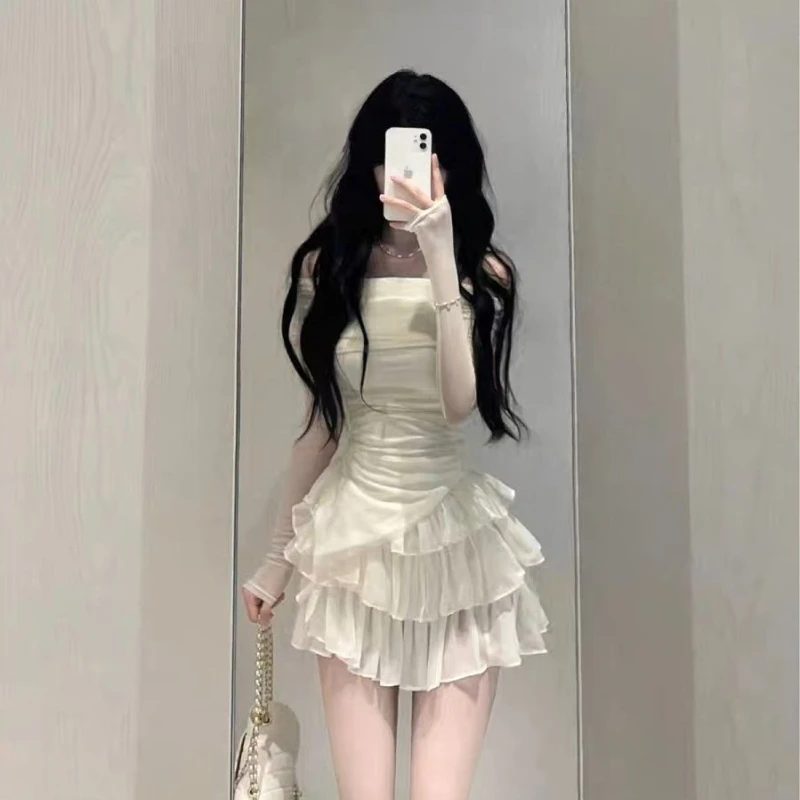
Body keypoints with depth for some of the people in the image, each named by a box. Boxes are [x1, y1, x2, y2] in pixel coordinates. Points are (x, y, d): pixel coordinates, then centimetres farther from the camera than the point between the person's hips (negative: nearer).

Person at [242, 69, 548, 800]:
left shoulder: (483, 271, -1)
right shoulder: (326, 267, 3)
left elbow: (460, 403, -17)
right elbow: (321, 422, 8)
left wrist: (440, 258, -20)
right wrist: (279, 553, 13)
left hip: (454, 539, -1)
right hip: (351, 536, 1)